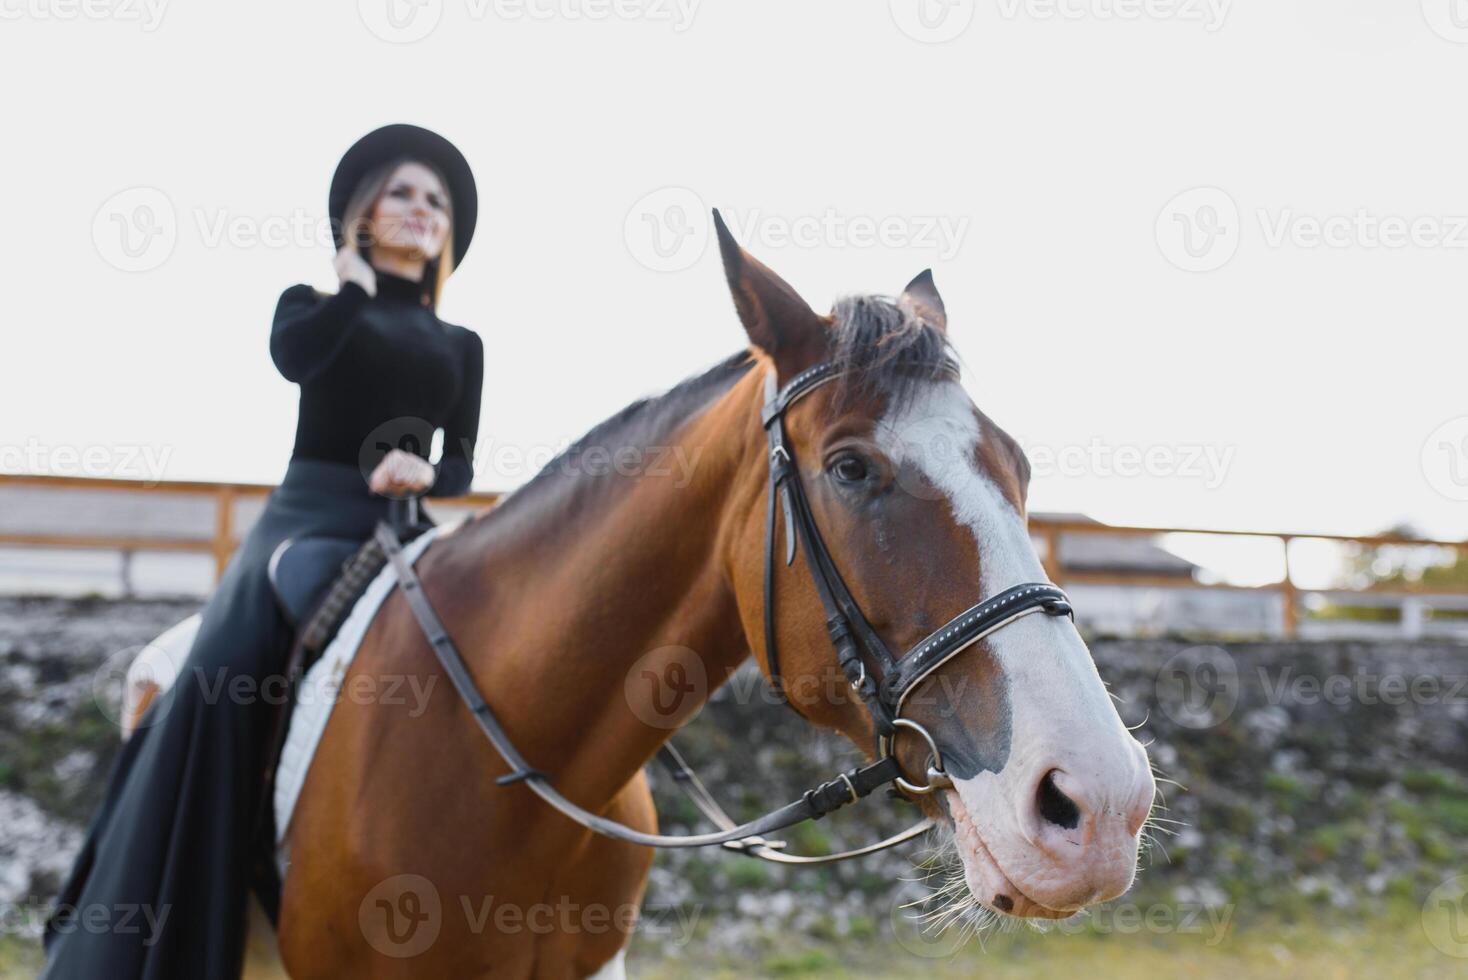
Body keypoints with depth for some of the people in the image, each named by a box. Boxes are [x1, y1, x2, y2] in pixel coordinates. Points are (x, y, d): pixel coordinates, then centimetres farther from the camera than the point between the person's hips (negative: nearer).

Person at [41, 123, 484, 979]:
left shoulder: (460, 346, 21)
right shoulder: (316, 302, 15)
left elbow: (463, 468, 11)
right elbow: (293, 355, -11)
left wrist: (426, 474, -11)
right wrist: (356, 282, 2)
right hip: (306, 520, -2)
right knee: (220, 680, -28)